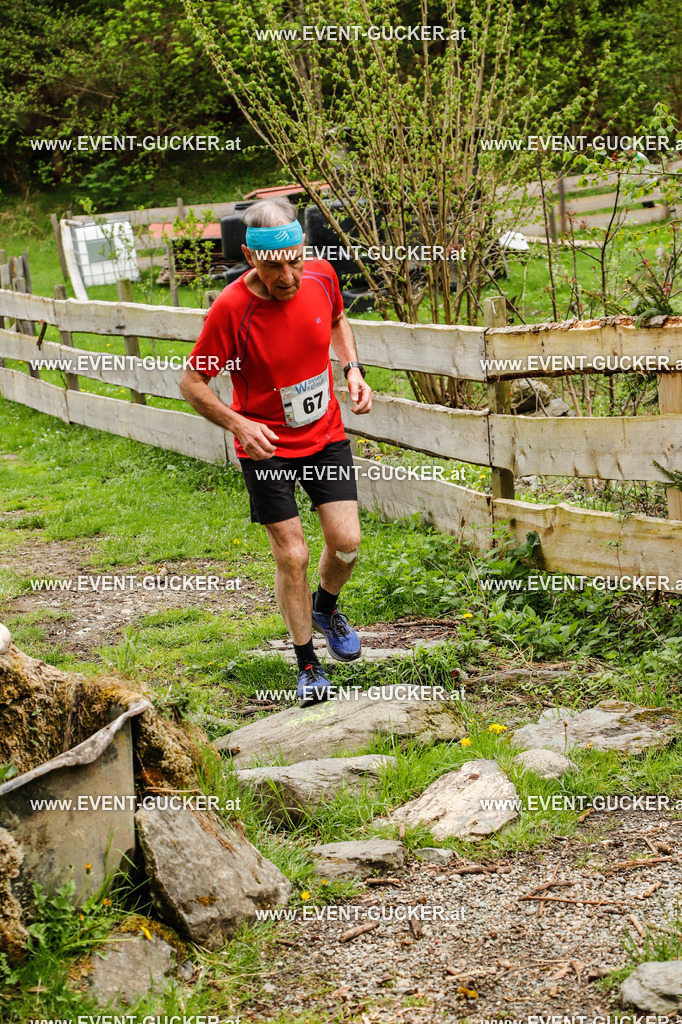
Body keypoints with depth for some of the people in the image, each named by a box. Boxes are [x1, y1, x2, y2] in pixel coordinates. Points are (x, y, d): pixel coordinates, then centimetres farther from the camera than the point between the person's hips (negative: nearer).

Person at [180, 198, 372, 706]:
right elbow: (192, 381, -14)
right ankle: (307, 663, 17)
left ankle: (326, 608, 32)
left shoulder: (321, 275, -11)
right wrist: (239, 425, -26)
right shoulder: (231, 308, -24)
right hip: (266, 444, -3)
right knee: (292, 555, -3)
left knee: (346, 542, -2)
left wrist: (353, 369, -1)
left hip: (326, 434, 4)